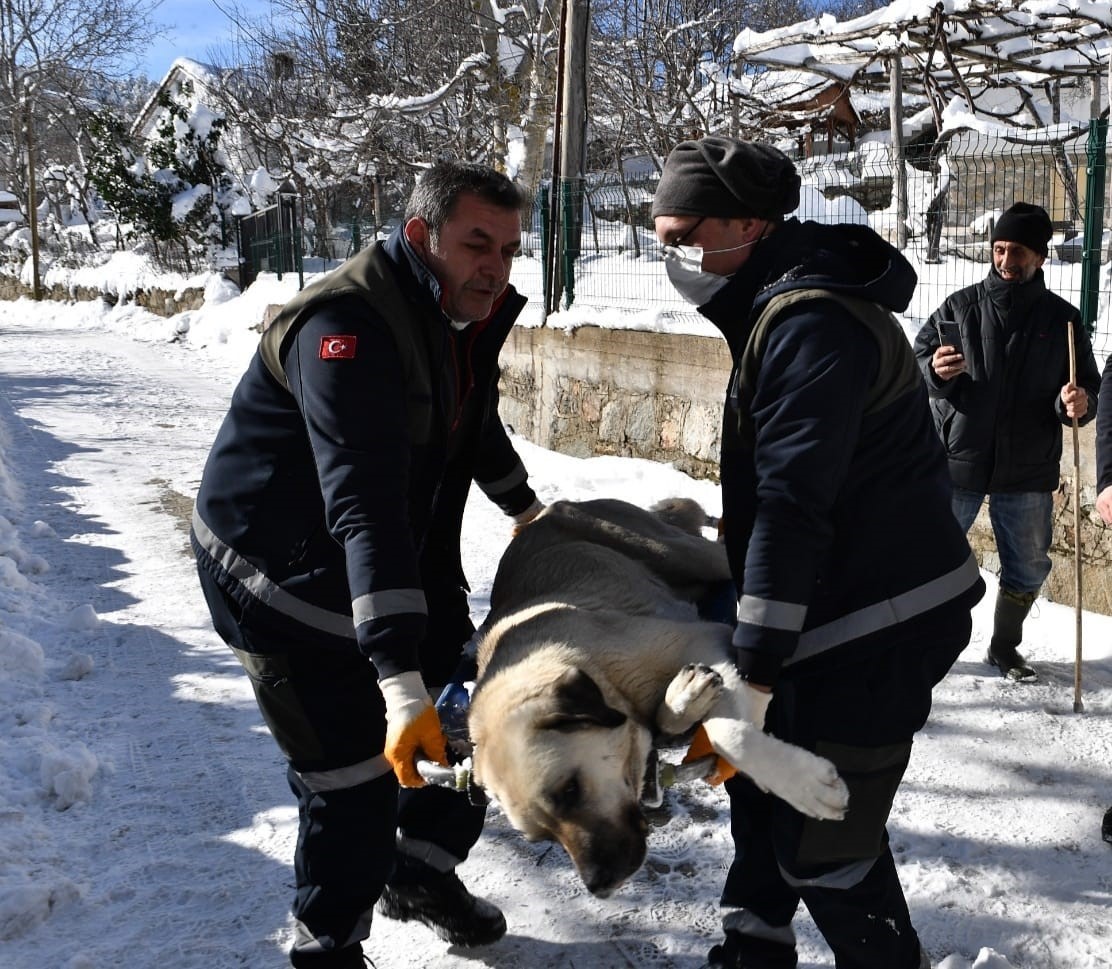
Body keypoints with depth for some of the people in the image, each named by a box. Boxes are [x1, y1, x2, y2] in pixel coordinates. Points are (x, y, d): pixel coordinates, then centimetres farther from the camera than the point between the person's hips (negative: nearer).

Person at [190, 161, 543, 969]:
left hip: (403, 559, 9)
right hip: (281, 565, -9)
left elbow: (478, 426, 21)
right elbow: (364, 509, -41)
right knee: (356, 774, -7)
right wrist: (400, 680, -47)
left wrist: (526, 509, 35)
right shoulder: (348, 329, -31)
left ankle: (419, 871, 39)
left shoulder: (463, 315, -1)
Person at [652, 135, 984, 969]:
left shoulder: (811, 321, -22)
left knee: (821, 842, -6)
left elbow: (794, 500, -27)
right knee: (761, 771, 21)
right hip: (840, 601, 11)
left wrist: (754, 658, -26)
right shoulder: (779, 303, 12)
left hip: (881, 621, -11)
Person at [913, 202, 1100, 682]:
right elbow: (916, 358, 4)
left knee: (1028, 569, 13)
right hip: (956, 461, -2)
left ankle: (1005, 647, 33)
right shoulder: (961, 306, -1)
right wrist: (934, 370, -19)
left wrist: (1077, 403, -16)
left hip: (1028, 470, 2)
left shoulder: (1061, 318, 3)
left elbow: (1089, 386, 8)